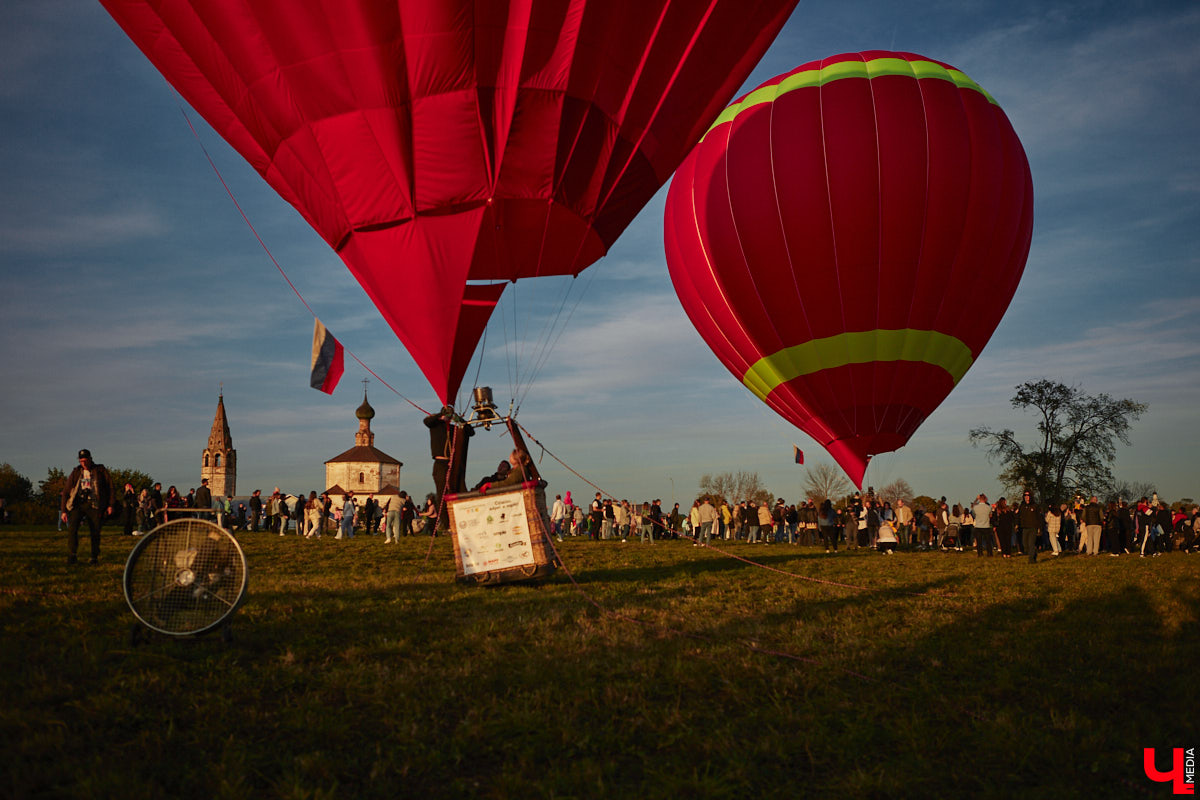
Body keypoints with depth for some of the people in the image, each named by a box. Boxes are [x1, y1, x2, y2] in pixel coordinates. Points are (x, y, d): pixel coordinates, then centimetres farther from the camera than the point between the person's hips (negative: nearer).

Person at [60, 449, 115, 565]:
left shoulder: (100, 470, 10)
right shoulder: (76, 472, 13)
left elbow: (110, 487, 9)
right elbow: (66, 491, 14)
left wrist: (110, 505, 1)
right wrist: (63, 510, 8)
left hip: (94, 505, -1)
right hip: (78, 504, 1)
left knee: (95, 532, -2)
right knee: (72, 528, -18)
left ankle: (94, 557, 10)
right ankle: (72, 556, -13)